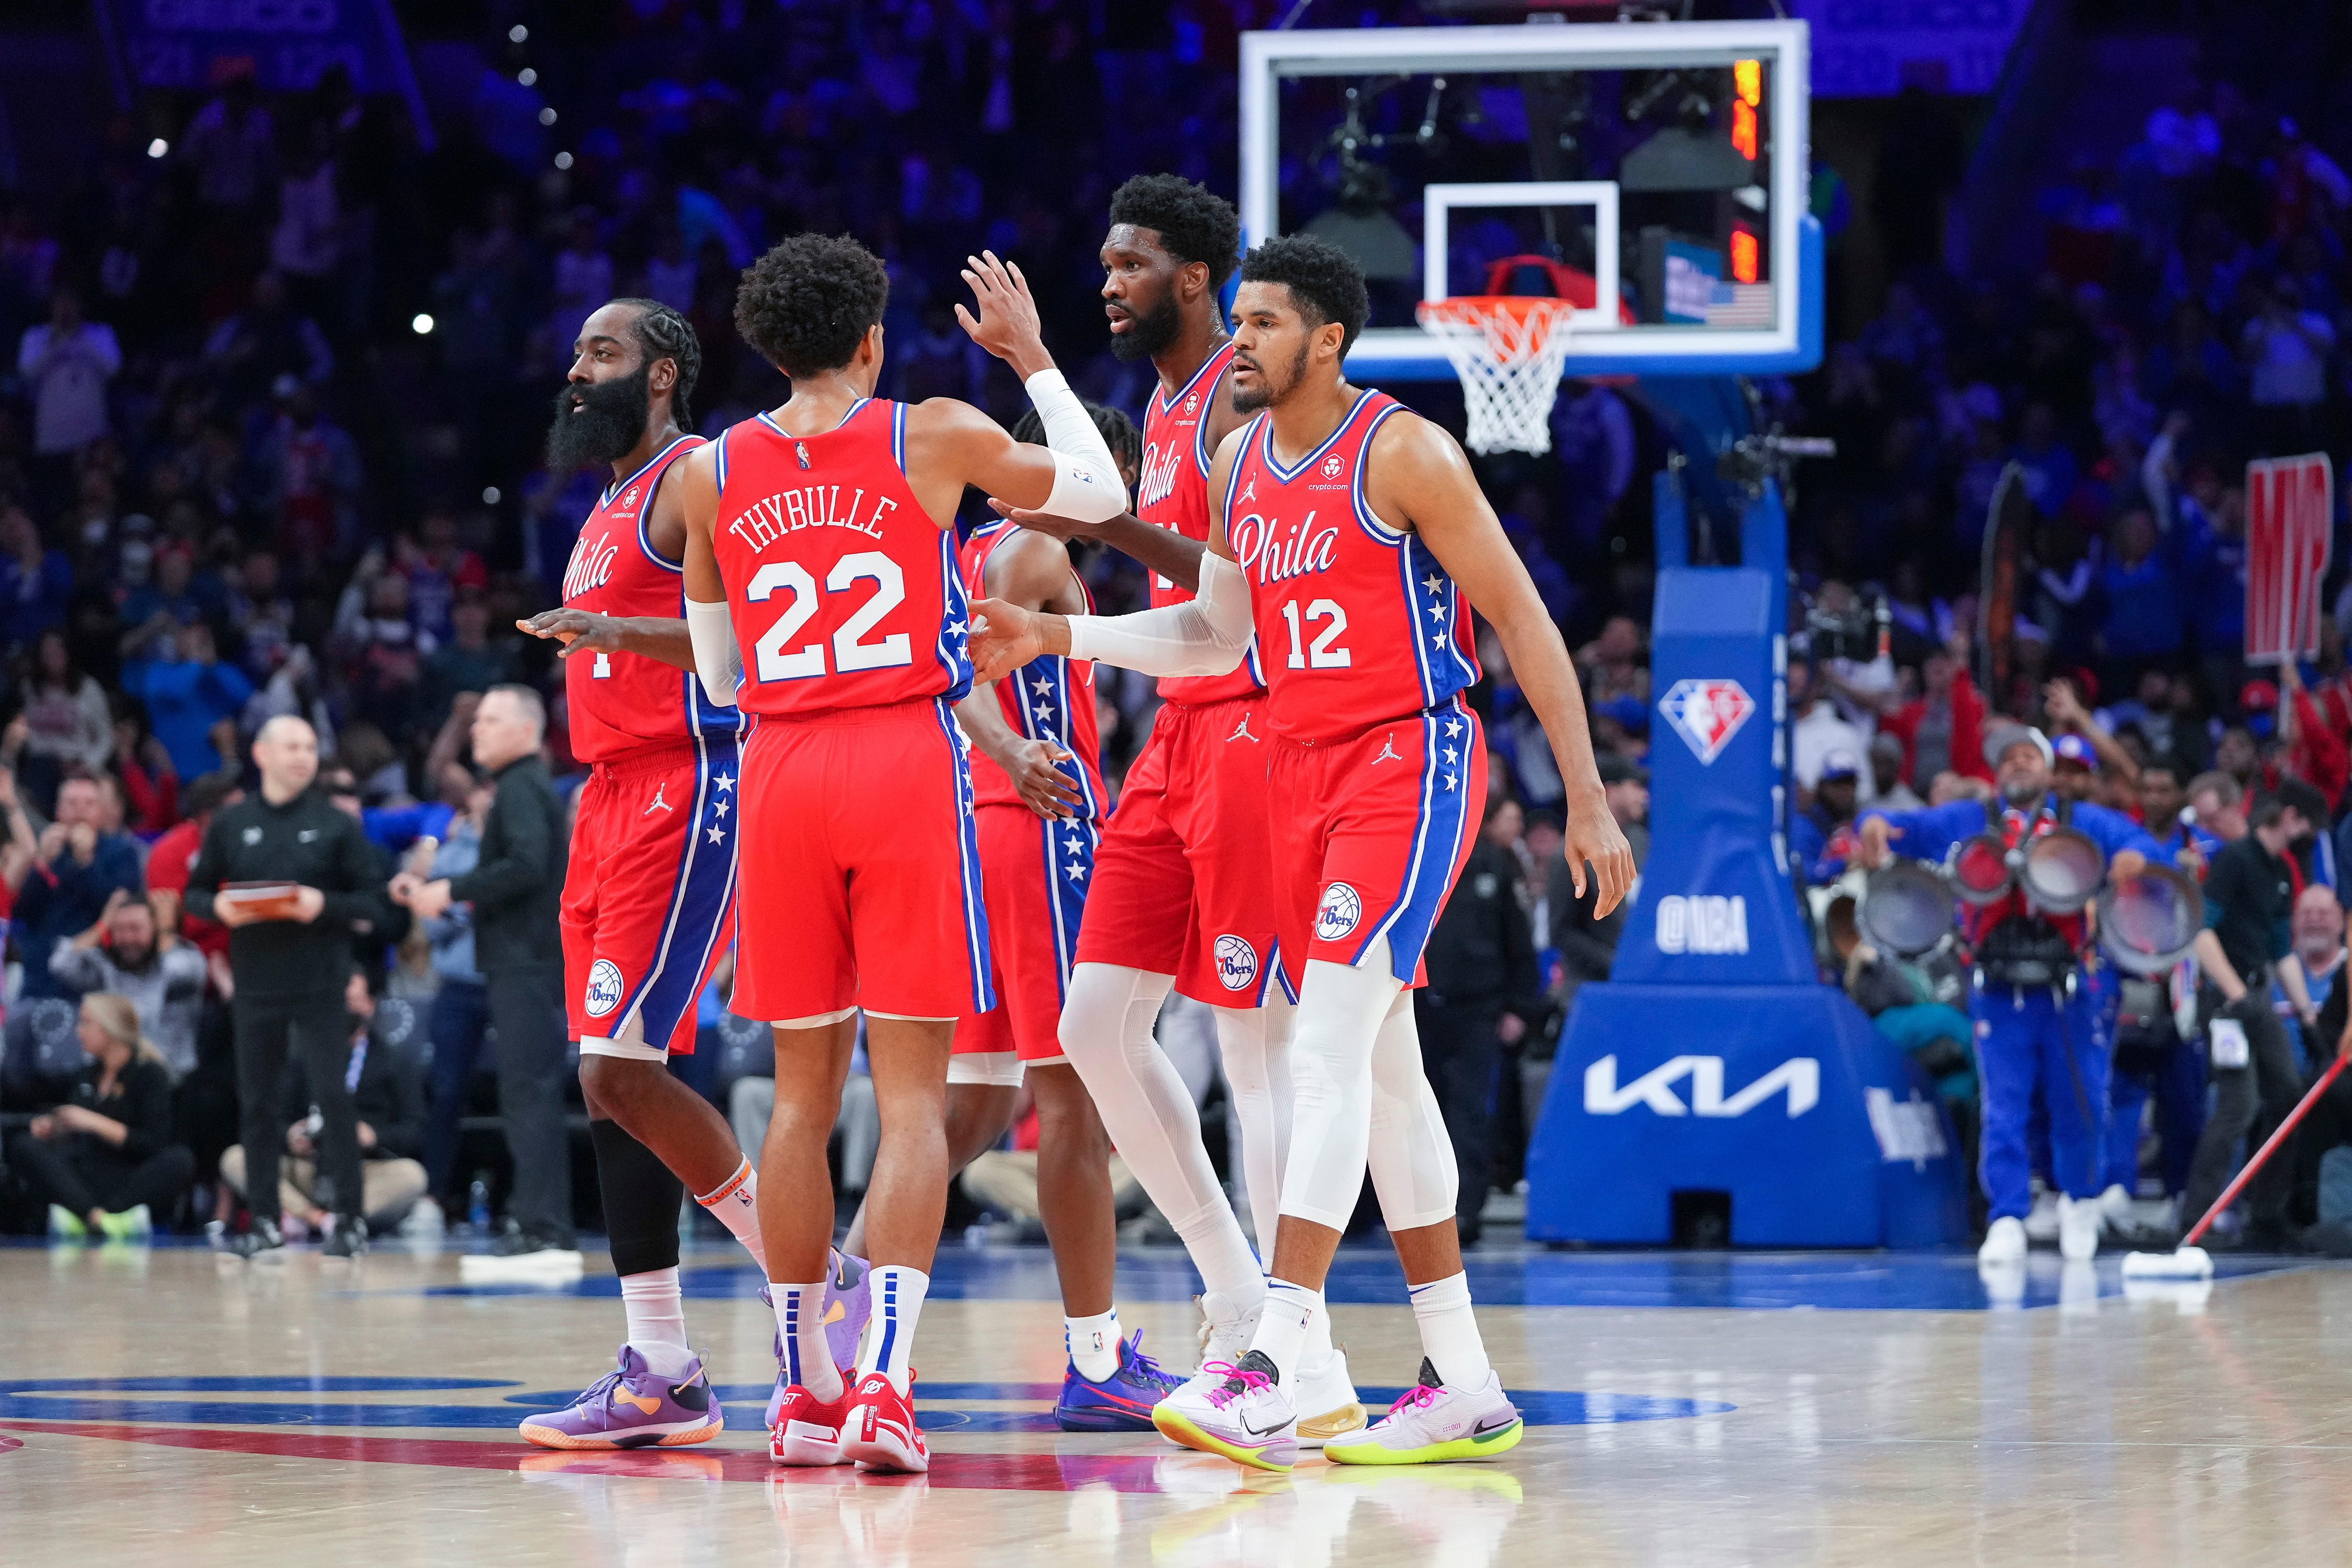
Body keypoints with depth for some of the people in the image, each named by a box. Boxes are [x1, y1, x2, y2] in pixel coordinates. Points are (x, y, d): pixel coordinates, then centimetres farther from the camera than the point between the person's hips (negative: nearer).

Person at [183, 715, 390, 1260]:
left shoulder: (335, 825, 1)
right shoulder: (231, 824, 7)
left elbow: (372, 901, 0)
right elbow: (196, 891, 12)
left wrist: (325, 905, -17)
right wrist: (218, 907, -10)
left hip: (320, 984, -3)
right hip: (256, 983, 3)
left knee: (334, 1096, -8)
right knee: (256, 1102, 5)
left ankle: (349, 1219, -2)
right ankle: (264, 1223, 12)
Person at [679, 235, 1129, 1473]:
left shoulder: (712, 475, 7)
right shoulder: (934, 438, 0)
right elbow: (1101, 493, 14)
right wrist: (1031, 357, 23)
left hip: (779, 769, 3)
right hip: (910, 764, -3)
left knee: (803, 1089, 11)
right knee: (911, 1091, -3)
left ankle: (807, 1389, 15)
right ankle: (884, 1377, -17)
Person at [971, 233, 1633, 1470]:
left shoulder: (1403, 453, -12)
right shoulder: (1239, 460, 10)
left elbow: (1522, 618, -10)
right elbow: (1215, 636, 21)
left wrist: (1587, 801, -12)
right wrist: (1056, 638, 8)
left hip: (1411, 763, -8)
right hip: (1302, 767, 8)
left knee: (1328, 1049, -18)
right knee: (1383, 1069, 8)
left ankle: (1273, 1371, -25)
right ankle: (1464, 1385, 14)